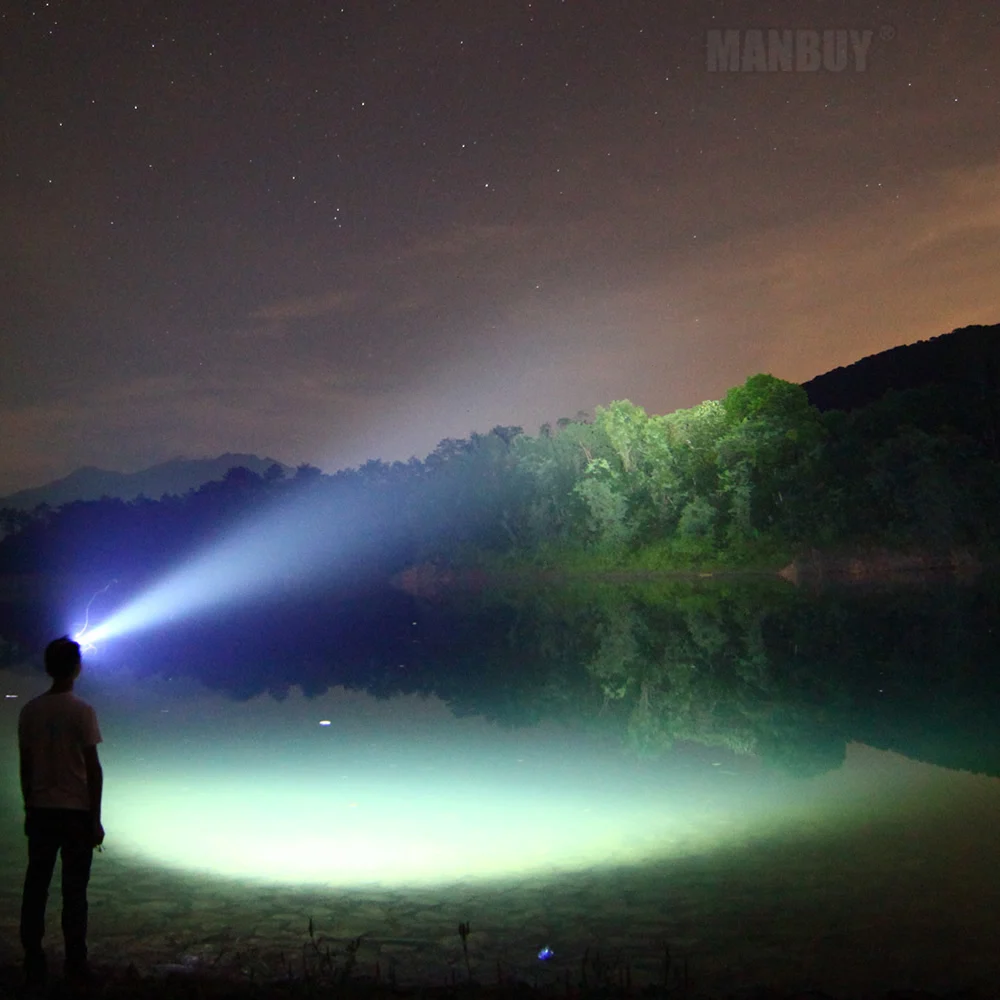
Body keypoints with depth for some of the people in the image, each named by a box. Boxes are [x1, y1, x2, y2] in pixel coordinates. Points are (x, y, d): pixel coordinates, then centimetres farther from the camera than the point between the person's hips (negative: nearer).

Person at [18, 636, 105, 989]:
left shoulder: (30, 711, 3)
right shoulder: (81, 711, -9)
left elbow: (25, 766, 7)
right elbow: (93, 768, -9)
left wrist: (30, 809, 17)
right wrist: (96, 820, -3)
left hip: (40, 811, 4)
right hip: (76, 812, -4)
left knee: (35, 886, 8)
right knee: (74, 889, 1)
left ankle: (33, 964, 10)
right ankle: (75, 964, 3)